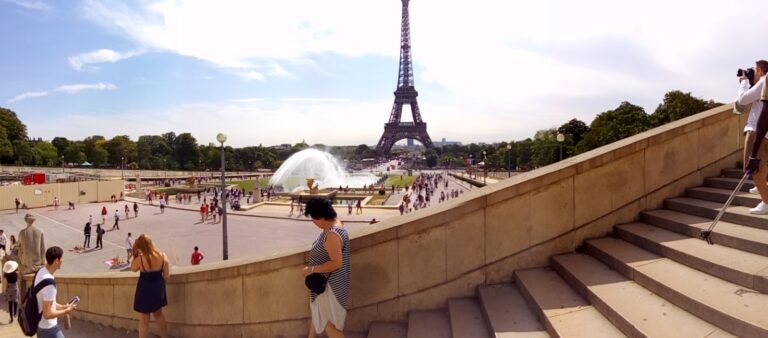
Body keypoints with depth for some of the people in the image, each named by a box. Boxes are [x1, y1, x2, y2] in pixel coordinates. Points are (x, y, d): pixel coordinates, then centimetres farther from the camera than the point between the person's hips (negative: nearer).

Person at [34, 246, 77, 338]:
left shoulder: (41, 272, 1)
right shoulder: (49, 283, -29)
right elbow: (47, 314, -27)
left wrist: (61, 307, 9)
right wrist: (67, 311, -14)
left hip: (40, 325, 9)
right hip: (49, 329, -9)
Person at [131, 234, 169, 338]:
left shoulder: (140, 259, -22)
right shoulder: (162, 256, -13)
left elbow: (133, 269, 1)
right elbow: (166, 276, -7)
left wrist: (135, 255, -1)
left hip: (145, 290, -4)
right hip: (158, 289, 4)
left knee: (144, 320, 11)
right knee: (158, 314, 25)